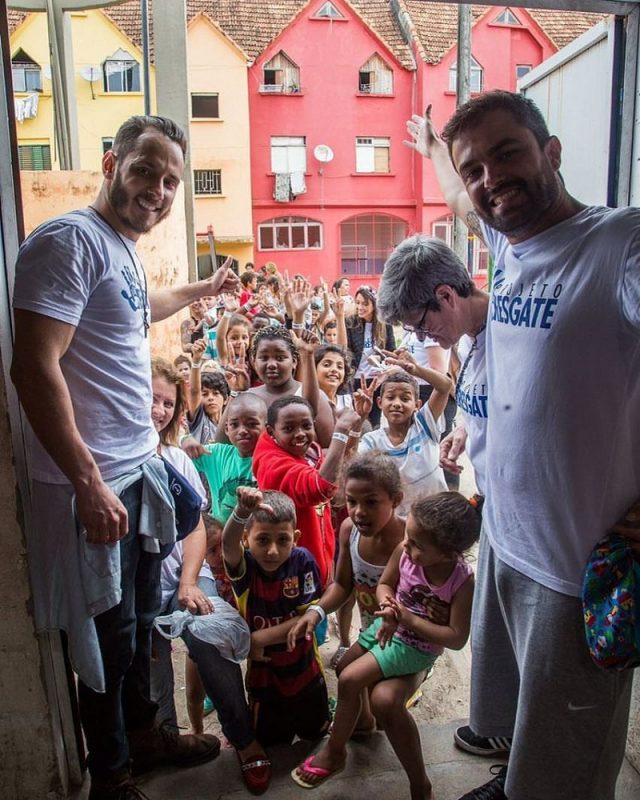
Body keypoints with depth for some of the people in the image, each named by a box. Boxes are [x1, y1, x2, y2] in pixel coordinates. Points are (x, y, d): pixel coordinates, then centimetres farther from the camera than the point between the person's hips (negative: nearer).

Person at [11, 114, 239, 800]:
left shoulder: (124, 248, 13)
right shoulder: (69, 239, -16)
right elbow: (34, 367, -24)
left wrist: (200, 290, 48)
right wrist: (90, 481, -24)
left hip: (141, 470, 9)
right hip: (95, 485, -9)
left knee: (140, 620, 23)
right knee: (109, 639, 8)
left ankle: (143, 734, 45)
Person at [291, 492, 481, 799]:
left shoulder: (463, 582, -29)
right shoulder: (404, 550, -19)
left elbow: (457, 638, -26)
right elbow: (384, 585, -2)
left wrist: (408, 618, -29)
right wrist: (389, 607, -24)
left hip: (417, 648, -6)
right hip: (388, 627, 6)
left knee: (349, 680, -13)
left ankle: (334, 751, 12)